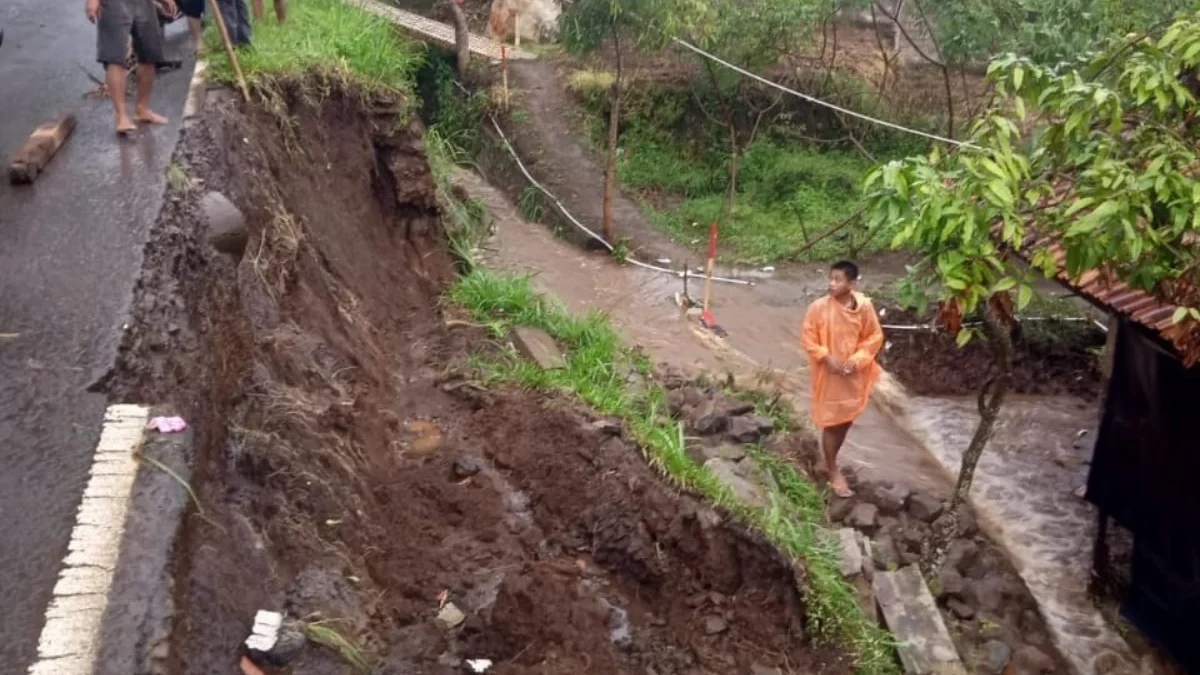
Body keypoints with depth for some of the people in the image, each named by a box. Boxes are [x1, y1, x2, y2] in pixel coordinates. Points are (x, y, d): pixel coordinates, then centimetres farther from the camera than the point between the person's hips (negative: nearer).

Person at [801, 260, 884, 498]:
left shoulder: (864, 306, -10)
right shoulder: (819, 307, -15)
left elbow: (874, 337, -1)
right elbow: (808, 338, -7)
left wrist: (857, 360, -13)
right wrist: (827, 358, -18)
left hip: (854, 374, 3)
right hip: (828, 373, -3)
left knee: (845, 420, 16)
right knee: (831, 422, 5)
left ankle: (828, 462, 37)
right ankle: (834, 471, 20)